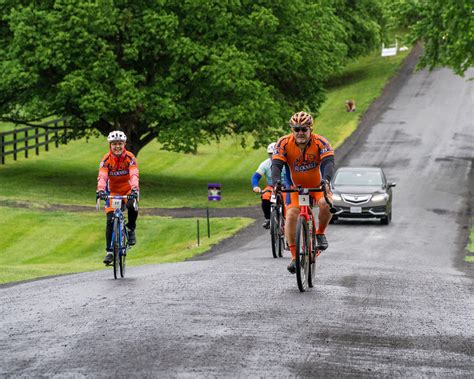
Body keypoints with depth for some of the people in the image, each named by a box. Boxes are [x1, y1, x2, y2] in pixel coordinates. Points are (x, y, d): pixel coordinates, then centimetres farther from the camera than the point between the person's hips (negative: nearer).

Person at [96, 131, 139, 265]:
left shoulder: (130, 157, -18)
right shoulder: (106, 159, -16)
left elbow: (134, 175, -31)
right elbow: (102, 176, -29)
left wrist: (134, 190, -49)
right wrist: (100, 190, -48)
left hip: (128, 190, -1)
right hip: (113, 191, 1)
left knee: (132, 206, -33)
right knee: (110, 220, -12)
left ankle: (131, 229, -4)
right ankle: (109, 251, -6)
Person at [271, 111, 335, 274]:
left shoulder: (320, 142, -21)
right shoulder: (284, 143, -18)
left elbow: (329, 162, -33)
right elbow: (276, 165, -26)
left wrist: (326, 179, -53)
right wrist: (276, 182, -47)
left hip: (317, 185, -1)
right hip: (296, 186, 1)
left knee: (326, 204, -31)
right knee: (291, 215, -19)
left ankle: (320, 233, -2)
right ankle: (294, 257, -12)